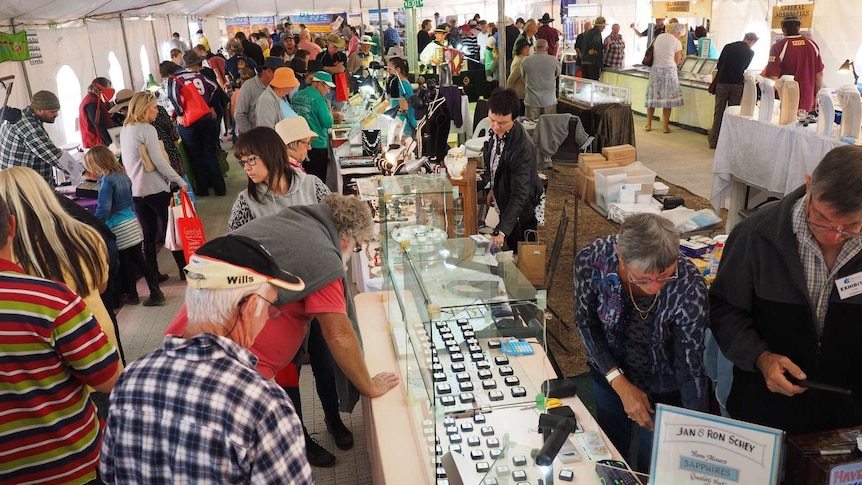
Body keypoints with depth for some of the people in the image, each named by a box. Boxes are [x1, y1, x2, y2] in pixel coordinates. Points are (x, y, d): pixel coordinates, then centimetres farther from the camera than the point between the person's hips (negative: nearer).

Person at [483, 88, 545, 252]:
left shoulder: (522, 148, -35)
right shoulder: (497, 130, -12)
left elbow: (520, 194, -37)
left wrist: (502, 231, -44)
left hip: (523, 209, -7)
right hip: (505, 201, 7)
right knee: (512, 251, 24)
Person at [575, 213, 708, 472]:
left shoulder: (689, 287, -35)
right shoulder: (591, 259, -31)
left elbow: (691, 369, -24)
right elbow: (586, 323, -14)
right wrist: (620, 383, -20)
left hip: (664, 387, -2)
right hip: (609, 372, 2)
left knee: (654, 470, 20)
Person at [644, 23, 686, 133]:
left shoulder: (659, 37, 8)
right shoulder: (677, 43, -6)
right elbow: (677, 61, 2)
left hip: (655, 69, 4)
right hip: (669, 70, -4)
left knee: (652, 97, 10)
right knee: (668, 98, 3)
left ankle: (648, 124, 13)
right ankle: (665, 126, 5)